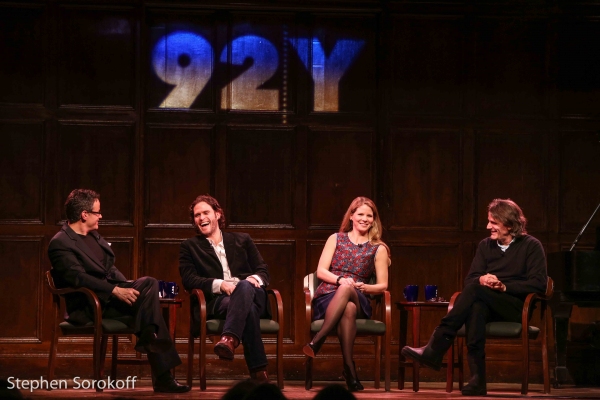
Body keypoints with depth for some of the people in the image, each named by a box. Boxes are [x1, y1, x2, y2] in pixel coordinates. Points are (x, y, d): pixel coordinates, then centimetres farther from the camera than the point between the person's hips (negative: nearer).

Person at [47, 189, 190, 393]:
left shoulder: (94, 236, 21)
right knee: (147, 297, -27)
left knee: (149, 283, -22)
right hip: (88, 306, -8)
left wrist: (127, 287, 2)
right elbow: (78, 278, -21)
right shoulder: (60, 244, -8)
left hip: (113, 293, 8)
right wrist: (116, 291, -28)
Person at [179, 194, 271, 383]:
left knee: (245, 286, -40)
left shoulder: (242, 240, 26)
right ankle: (259, 371, -51)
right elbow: (189, 279, 3)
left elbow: (263, 270, 19)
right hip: (216, 301, -2)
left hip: (250, 292, 2)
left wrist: (255, 278, -9)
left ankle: (230, 339, -62)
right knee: (247, 308, -40)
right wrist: (220, 285, -16)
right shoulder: (189, 247, 20)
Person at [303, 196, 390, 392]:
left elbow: (383, 285, 9)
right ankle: (349, 367, -46)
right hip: (327, 298, 0)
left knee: (347, 290, -40)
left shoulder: (378, 248, 13)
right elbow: (321, 271, 5)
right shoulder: (336, 239, 15)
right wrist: (340, 279, -15)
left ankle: (317, 340, -49)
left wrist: (364, 287, -13)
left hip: (358, 301, 0)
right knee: (347, 309, -39)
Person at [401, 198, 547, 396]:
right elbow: (470, 279, 10)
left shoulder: (531, 246, 2)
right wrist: (482, 279, -14)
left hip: (516, 308, -4)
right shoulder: (486, 245, 17)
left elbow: (539, 283, -7)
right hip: (488, 305, 4)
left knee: (476, 291, -33)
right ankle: (477, 379, -46)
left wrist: (504, 286, -16)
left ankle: (434, 350, -39)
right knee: (476, 307, -37)